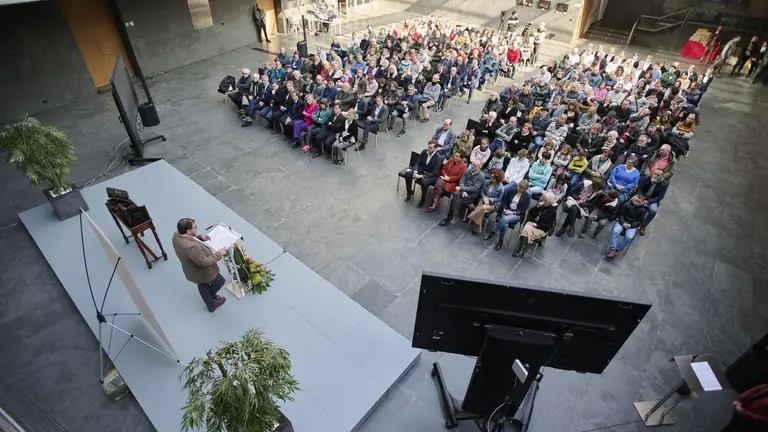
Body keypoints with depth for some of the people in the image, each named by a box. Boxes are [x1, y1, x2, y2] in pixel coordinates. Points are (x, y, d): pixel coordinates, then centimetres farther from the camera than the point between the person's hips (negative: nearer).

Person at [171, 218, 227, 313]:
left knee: (203, 286, 32)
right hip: (203, 273, -9)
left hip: (192, 271, 9)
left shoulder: (177, 234, -17)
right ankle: (211, 296, 48)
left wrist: (200, 237, -9)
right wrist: (218, 254, -24)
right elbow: (204, 262, -35)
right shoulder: (191, 247, -45)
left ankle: (211, 305, 54)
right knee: (220, 281, 22)